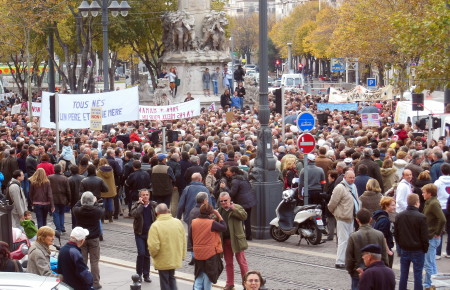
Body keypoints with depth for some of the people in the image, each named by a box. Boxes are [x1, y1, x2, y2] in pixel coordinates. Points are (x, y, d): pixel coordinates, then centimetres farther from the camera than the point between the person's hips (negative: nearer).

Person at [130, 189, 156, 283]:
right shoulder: (137, 205, -4)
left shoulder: (153, 205, 1)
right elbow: (134, 214, -25)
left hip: (150, 233, 2)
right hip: (139, 233, -2)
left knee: (147, 254, 9)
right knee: (141, 253, -12)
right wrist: (141, 204, -20)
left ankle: (146, 275, 19)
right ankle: (139, 274, 3)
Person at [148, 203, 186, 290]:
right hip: (176, 259, 4)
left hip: (162, 261, -4)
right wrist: (182, 255, 15)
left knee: (164, 282, 11)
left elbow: (153, 246, -23)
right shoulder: (178, 222, -5)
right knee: (171, 278, 24)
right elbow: (184, 241, 3)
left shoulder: (155, 226, -20)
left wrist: (153, 255, -2)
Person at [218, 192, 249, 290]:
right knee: (228, 263, 12)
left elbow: (244, 216, -20)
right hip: (225, 240, 5)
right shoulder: (219, 211, 13)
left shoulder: (237, 207, -2)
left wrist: (233, 209, -26)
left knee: (242, 262, -1)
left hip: (236, 239, -5)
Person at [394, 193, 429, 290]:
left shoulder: (399, 216, -1)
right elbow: (424, 236, -12)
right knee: (417, 275, 1)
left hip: (404, 250, 4)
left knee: (403, 275, 11)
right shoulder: (421, 217, -16)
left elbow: (395, 234, 5)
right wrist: (425, 249, 1)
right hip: (418, 250, -4)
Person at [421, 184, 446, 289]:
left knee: (428, 264, -3)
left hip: (431, 238, -10)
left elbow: (443, 220, -27)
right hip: (429, 237, 10)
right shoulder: (430, 203, 11)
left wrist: (438, 233, -18)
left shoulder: (434, 204, -18)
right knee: (432, 263, 17)